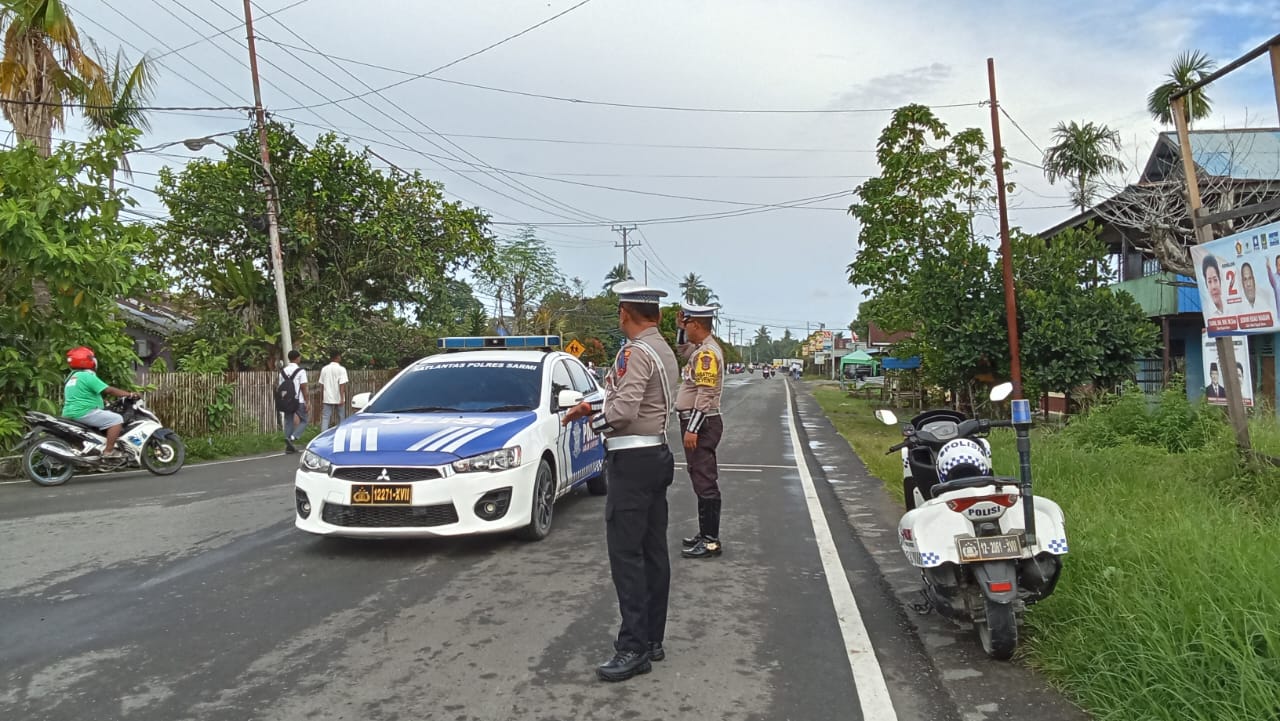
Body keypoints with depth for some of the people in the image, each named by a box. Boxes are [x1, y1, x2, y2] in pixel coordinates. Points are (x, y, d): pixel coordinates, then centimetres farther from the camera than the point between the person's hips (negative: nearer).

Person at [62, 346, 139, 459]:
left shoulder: (72, 377, 18)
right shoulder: (88, 376, -14)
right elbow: (108, 390, -19)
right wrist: (130, 394, -13)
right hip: (83, 412, -11)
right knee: (117, 419, -16)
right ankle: (109, 452, -23)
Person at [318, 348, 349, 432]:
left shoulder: (324, 369, 5)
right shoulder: (341, 369, -8)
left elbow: (321, 385, 8)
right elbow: (342, 385, -14)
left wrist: (321, 398, 15)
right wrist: (342, 398, -14)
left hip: (327, 398, 3)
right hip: (338, 398, -3)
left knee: (325, 418, -1)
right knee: (340, 419, 10)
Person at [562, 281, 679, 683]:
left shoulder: (636, 352, -16)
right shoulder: (665, 352, 15)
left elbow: (623, 411, -24)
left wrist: (589, 416, -8)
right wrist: (596, 407, 13)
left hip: (632, 461, -10)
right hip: (656, 454, 10)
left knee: (626, 554, -7)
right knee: (653, 552, 11)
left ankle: (634, 647, -4)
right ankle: (652, 639, 19)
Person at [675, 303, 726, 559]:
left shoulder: (707, 352, -17)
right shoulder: (701, 348, 14)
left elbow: (705, 394, -23)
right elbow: (682, 350, 38)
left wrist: (692, 429, -24)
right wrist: (680, 328, 22)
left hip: (701, 423, -11)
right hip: (698, 423, 11)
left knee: (705, 481, -8)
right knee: (701, 480, 16)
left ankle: (711, 541, -6)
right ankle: (705, 533, 25)